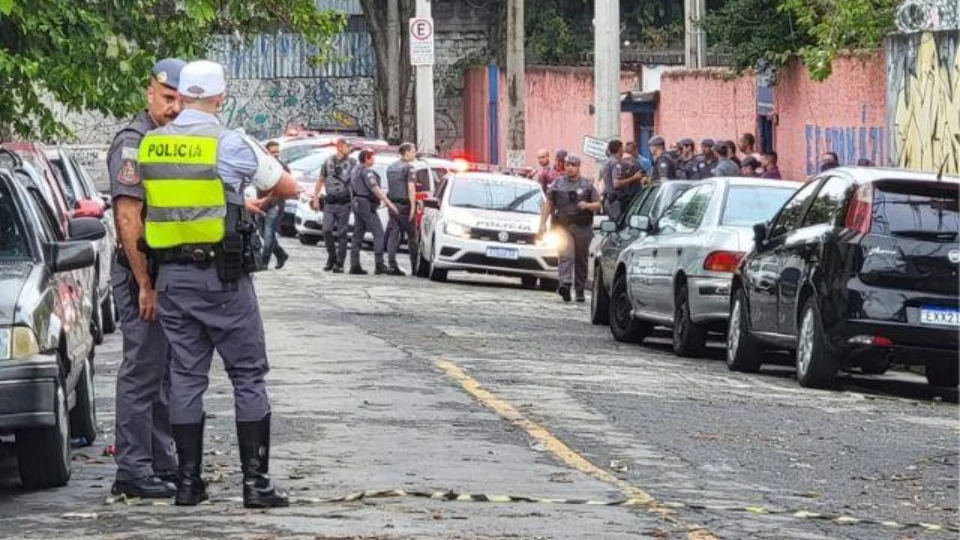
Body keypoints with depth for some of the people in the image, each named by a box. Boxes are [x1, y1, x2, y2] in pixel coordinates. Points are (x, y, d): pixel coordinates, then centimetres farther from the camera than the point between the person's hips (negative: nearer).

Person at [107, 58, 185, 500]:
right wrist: (145, 284, -22)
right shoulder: (133, 142, -13)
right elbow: (128, 218, -19)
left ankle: (164, 463, 21)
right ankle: (133, 471, -5)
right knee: (142, 372, -8)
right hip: (143, 275, -9)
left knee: (165, 373, 14)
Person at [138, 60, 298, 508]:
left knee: (186, 375, 10)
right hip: (223, 275, -4)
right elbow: (288, 188, 3)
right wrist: (259, 201, 24)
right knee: (249, 375, 2)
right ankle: (255, 481, -2)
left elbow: (136, 209, 12)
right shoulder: (230, 144, -9)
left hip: (171, 275, 4)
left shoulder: (150, 145, 4)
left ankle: (188, 480, 9)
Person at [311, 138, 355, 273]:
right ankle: (331, 257, 15)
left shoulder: (352, 162, 2)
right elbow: (320, 180, 13)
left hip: (344, 203, -2)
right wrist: (315, 198, 8)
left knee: (342, 233, -1)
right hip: (329, 202, 2)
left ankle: (339, 263, 3)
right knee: (327, 231, -5)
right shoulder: (328, 162, 6)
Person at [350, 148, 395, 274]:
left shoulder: (355, 170, 16)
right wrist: (388, 203, -24)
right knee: (378, 233, -7)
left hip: (357, 203, 10)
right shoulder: (367, 171, -14)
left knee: (357, 235, 9)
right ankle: (379, 264, -13)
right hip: (367, 205, -10)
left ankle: (354, 265, 6)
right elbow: (374, 188, -22)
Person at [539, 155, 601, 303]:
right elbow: (548, 204, 14)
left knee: (581, 260, 6)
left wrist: (588, 205, -12)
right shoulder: (558, 184, 12)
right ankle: (565, 284, -33)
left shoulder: (587, 185, 11)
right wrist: (542, 223, 6)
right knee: (566, 256, -19)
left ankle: (580, 291, 15)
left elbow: (598, 205, 10)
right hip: (562, 227, -1)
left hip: (582, 228, 1)